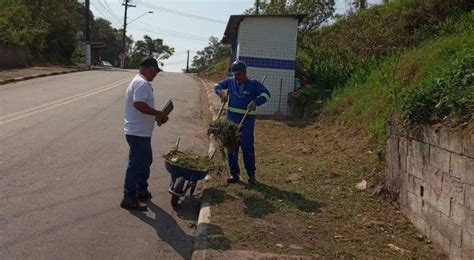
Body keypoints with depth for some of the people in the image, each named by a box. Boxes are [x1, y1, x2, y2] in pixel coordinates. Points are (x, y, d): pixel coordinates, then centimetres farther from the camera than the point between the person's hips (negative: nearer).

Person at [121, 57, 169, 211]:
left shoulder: (139, 82, 17)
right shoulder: (142, 83, -17)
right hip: (138, 133, -11)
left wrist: (156, 117, 11)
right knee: (136, 165, -4)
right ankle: (129, 198, 4)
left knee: (145, 161, 21)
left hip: (141, 132, 11)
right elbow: (139, 104, -30)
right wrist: (158, 113, -19)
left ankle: (142, 190, 33)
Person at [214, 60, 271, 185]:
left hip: (247, 120, -5)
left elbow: (266, 94, -12)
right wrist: (221, 92, -1)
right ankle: (235, 174, 17)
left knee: (247, 147, -5)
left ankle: (251, 174, 9)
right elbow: (217, 85, 21)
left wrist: (255, 102, -27)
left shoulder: (253, 84, -4)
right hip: (231, 118, 5)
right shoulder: (230, 81, 8)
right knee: (231, 147, 7)